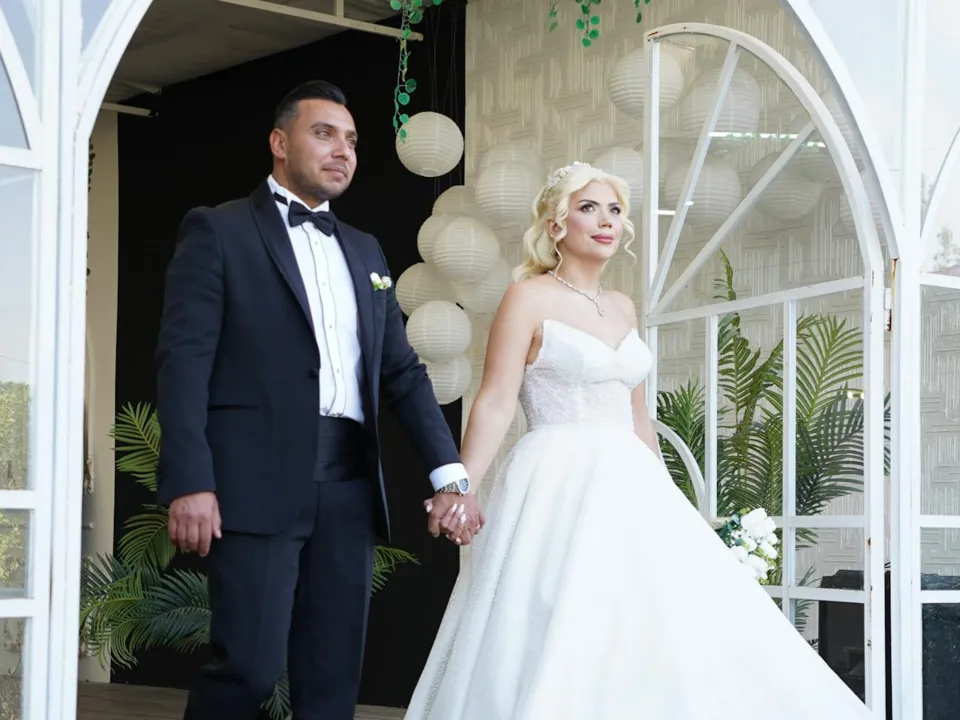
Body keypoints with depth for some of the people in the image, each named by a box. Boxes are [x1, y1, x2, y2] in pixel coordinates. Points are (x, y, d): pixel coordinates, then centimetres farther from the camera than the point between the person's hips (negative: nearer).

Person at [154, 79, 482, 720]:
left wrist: (450, 473, 5)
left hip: (350, 485, 6)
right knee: (251, 668, -12)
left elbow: (403, 371, 18)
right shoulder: (218, 231, 3)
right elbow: (184, 359, -6)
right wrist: (190, 482, -17)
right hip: (258, 480, -6)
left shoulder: (364, 251, 21)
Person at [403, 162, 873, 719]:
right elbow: (496, 404, -11)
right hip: (559, 487, -7)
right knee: (561, 654, -9)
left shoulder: (623, 308, 16)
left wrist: (664, 494, 21)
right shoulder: (530, 298, -4)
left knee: (657, 635, 1)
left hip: (628, 488, 7)